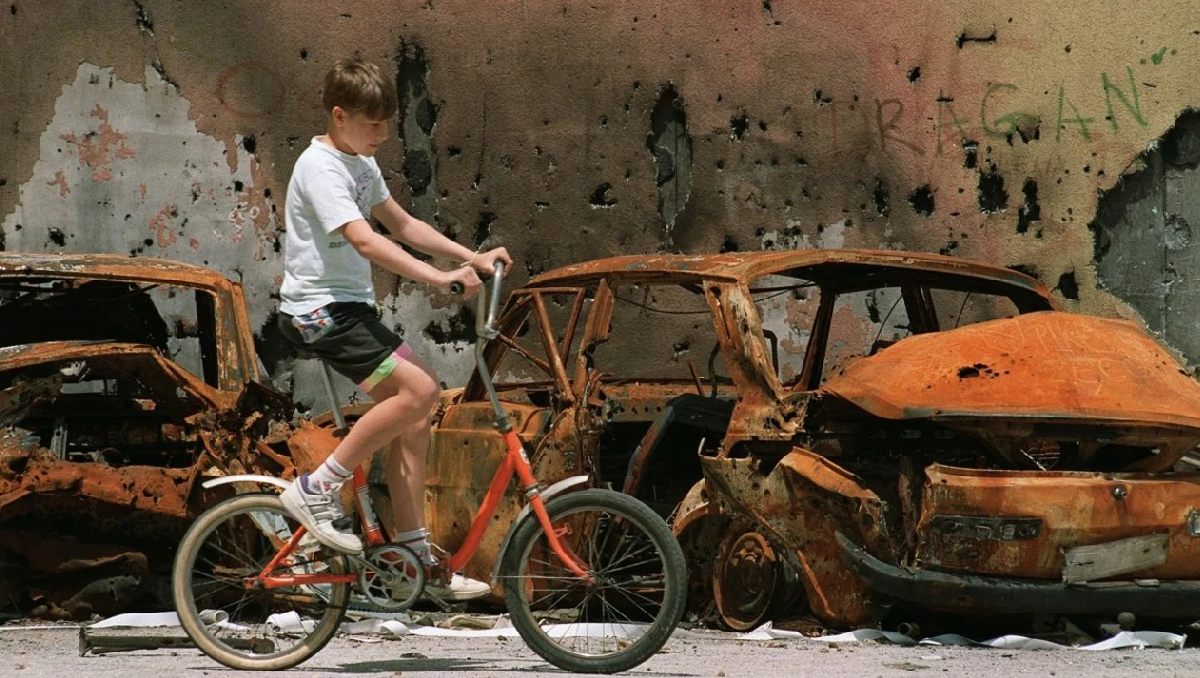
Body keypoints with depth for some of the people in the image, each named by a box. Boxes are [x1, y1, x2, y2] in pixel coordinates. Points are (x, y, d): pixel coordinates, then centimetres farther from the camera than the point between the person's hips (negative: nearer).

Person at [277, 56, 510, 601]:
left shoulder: (360, 163, 14)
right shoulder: (321, 168, -16)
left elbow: (402, 225, 22)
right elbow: (364, 241, -28)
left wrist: (472, 257, 12)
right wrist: (438, 277, -34)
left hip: (351, 306, 10)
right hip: (319, 309, -10)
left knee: (412, 417, 4)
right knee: (418, 388, -22)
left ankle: (415, 555, 9)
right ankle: (318, 488, -13)